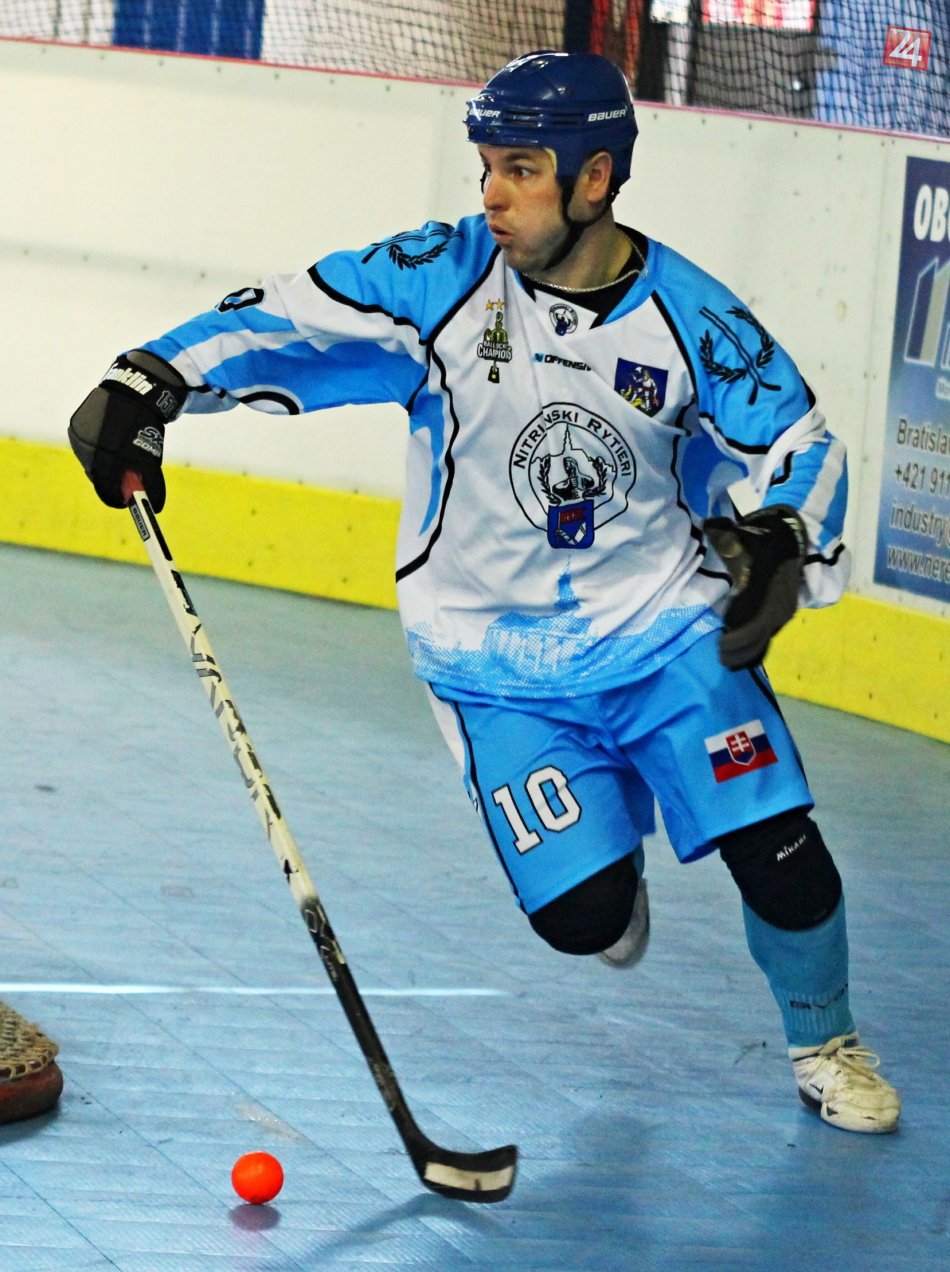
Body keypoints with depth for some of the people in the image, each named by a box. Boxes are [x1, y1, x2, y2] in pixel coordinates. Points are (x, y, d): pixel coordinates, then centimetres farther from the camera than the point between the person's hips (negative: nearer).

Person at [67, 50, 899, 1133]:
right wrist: (151, 383, -28)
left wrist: (779, 547, -14)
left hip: (668, 632, 1)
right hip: (494, 654, -1)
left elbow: (800, 445, 3)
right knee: (580, 912, -13)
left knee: (777, 853, -11)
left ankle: (823, 1043, 20)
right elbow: (293, 316, -14)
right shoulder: (441, 281, -11)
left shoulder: (690, 319, -9)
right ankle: (604, 835, 27)